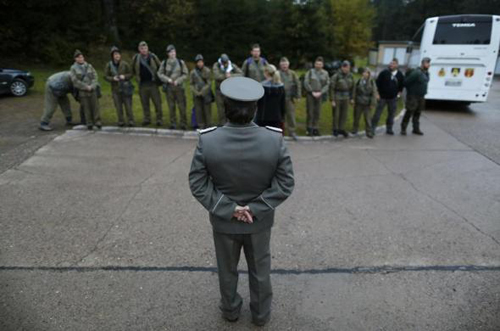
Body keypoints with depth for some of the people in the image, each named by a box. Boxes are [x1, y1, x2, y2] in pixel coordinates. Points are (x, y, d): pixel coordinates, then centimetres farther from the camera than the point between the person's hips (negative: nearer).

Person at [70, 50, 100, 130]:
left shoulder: (89, 66, 9)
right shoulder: (73, 68, 2)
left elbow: (95, 77, 3)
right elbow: (75, 80, -5)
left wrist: (92, 86, -11)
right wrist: (86, 87, -11)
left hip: (92, 90, 2)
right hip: (82, 91, -2)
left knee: (95, 105, -1)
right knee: (86, 107, -1)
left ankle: (97, 122, 4)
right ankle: (89, 123, 5)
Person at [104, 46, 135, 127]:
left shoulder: (124, 64, 1)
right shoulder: (109, 65, 3)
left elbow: (130, 74, 6)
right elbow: (106, 76, 5)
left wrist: (125, 76, -13)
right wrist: (112, 78, -13)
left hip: (125, 87, -1)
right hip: (115, 88, 1)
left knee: (128, 105, -2)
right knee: (118, 106, 3)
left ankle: (130, 121, 6)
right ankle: (121, 121, 12)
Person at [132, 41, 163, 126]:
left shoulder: (153, 57, 0)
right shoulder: (136, 58, 4)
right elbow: (133, 70, 16)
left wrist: (157, 78, 3)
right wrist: (138, 78, 11)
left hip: (153, 83, -2)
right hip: (142, 84, 2)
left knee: (157, 102, -3)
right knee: (144, 103, 8)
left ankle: (159, 119, 3)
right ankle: (147, 119, 18)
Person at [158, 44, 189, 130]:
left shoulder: (181, 62, 3)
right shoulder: (164, 63, 4)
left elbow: (185, 74, 2)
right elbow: (160, 73, 4)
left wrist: (178, 80, -11)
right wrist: (168, 79, -12)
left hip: (179, 87, -1)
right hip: (168, 87, 1)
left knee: (182, 106, -1)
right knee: (171, 107, 4)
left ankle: (183, 124, 8)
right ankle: (173, 124, 14)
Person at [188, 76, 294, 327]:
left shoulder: (207, 140, -23)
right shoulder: (275, 139, -21)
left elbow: (197, 184, -17)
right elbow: (285, 183, -16)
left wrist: (228, 209, -15)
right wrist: (255, 209, -15)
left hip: (223, 221, 0)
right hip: (260, 221, 0)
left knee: (227, 269, 26)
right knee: (260, 270, 25)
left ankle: (230, 310, 51)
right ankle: (261, 314, 47)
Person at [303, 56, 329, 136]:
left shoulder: (325, 73, 9)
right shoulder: (310, 72, 1)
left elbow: (327, 84, 5)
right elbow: (306, 83, -4)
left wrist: (320, 92, -8)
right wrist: (312, 92, -10)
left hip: (319, 95, 3)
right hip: (310, 94, -2)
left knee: (317, 112, 3)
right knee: (310, 112, -4)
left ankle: (315, 128, 10)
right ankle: (309, 129, 4)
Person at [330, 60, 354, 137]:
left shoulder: (350, 76, 1)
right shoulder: (336, 76, -14)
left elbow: (351, 87, 10)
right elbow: (332, 88, -12)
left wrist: (351, 98, 8)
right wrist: (332, 100, -14)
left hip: (346, 98, 4)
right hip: (337, 97, -4)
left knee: (344, 115, 6)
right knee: (336, 114, 5)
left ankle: (341, 129, 18)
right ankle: (335, 129, 20)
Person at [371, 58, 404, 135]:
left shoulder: (400, 75, 3)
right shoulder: (384, 72, -5)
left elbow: (402, 85, 17)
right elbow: (377, 83, -2)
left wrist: (399, 93, 9)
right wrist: (378, 93, -5)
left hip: (393, 98, 3)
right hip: (382, 97, -3)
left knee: (391, 114, 9)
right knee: (377, 113, -3)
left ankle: (389, 129, 20)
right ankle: (372, 128, 4)